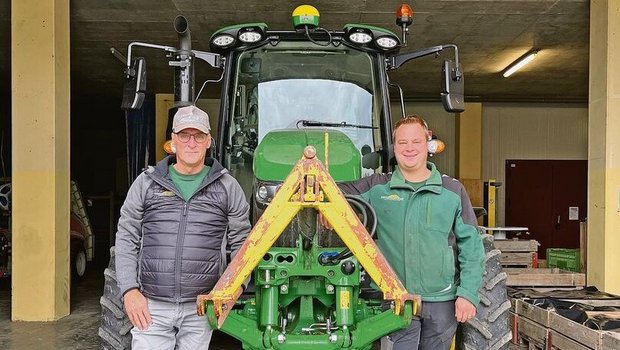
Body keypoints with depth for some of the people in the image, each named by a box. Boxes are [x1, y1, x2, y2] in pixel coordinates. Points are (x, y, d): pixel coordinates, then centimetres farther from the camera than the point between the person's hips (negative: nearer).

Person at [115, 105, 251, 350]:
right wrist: (129, 290, -3)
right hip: (151, 306, 0)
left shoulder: (227, 187, 3)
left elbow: (241, 243, 7)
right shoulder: (146, 183, 5)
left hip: (200, 308, 0)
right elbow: (126, 239, 6)